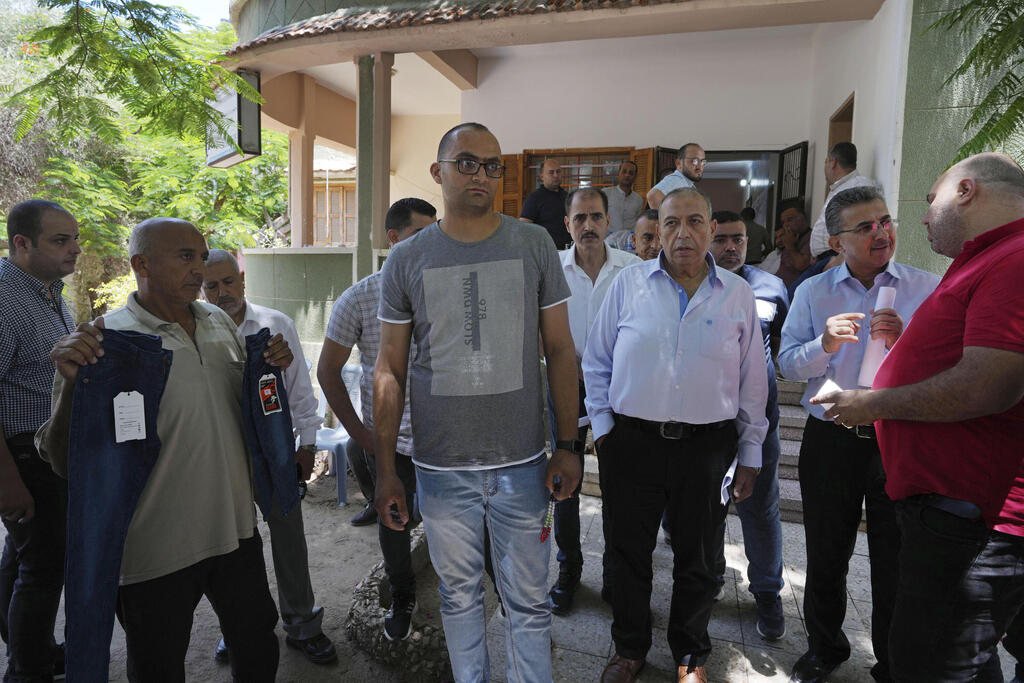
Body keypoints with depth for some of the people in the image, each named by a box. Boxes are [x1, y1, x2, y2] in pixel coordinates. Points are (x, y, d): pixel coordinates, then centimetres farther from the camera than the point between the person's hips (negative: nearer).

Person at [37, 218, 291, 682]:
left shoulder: (219, 321, 2)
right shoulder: (103, 340, -15)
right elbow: (65, 462, -16)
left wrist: (272, 366, -3)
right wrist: (73, 382, -32)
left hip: (236, 530, 5)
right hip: (157, 553, -5)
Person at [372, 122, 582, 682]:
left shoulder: (534, 246, 0)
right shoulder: (405, 261, 0)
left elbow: (560, 351, 2)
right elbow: (389, 372, 2)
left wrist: (568, 446, -2)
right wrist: (385, 472, 1)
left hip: (522, 463, 0)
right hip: (441, 468, 1)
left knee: (528, 602, 12)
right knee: (459, 594, 18)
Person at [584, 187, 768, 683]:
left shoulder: (738, 294, 4)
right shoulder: (629, 282, 1)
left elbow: (753, 382, 8)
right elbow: (597, 362, 6)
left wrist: (749, 454, 8)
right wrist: (603, 426, 1)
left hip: (708, 446, 1)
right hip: (631, 441, 0)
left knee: (698, 558, 14)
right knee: (628, 551, 12)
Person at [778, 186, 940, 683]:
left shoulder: (928, 289, 1)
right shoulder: (813, 292, 4)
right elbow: (788, 363, -2)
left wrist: (906, 343, -22)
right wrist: (824, 345, -21)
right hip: (830, 439, 1)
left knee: (897, 563, 10)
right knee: (825, 557, 14)